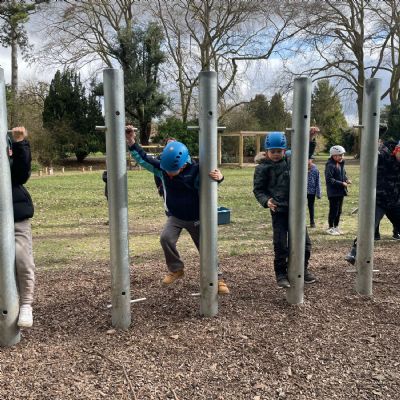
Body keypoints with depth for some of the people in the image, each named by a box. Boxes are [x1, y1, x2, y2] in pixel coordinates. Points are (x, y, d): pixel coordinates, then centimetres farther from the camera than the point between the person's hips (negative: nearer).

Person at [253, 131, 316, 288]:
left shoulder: (291, 162, 6)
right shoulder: (262, 168, -3)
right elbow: (258, 189, 0)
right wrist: (266, 201, -17)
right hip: (278, 210, -4)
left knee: (304, 241, 9)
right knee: (281, 244, 1)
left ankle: (303, 269, 29)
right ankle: (281, 274, 18)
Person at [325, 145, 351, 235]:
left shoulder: (341, 164, 10)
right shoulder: (330, 165, -17)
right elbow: (329, 179, -22)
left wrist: (347, 179, 1)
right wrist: (341, 183, -21)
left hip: (341, 191, 8)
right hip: (333, 192, -8)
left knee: (339, 210, 15)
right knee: (333, 210, 0)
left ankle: (336, 227, 27)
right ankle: (330, 228, 13)